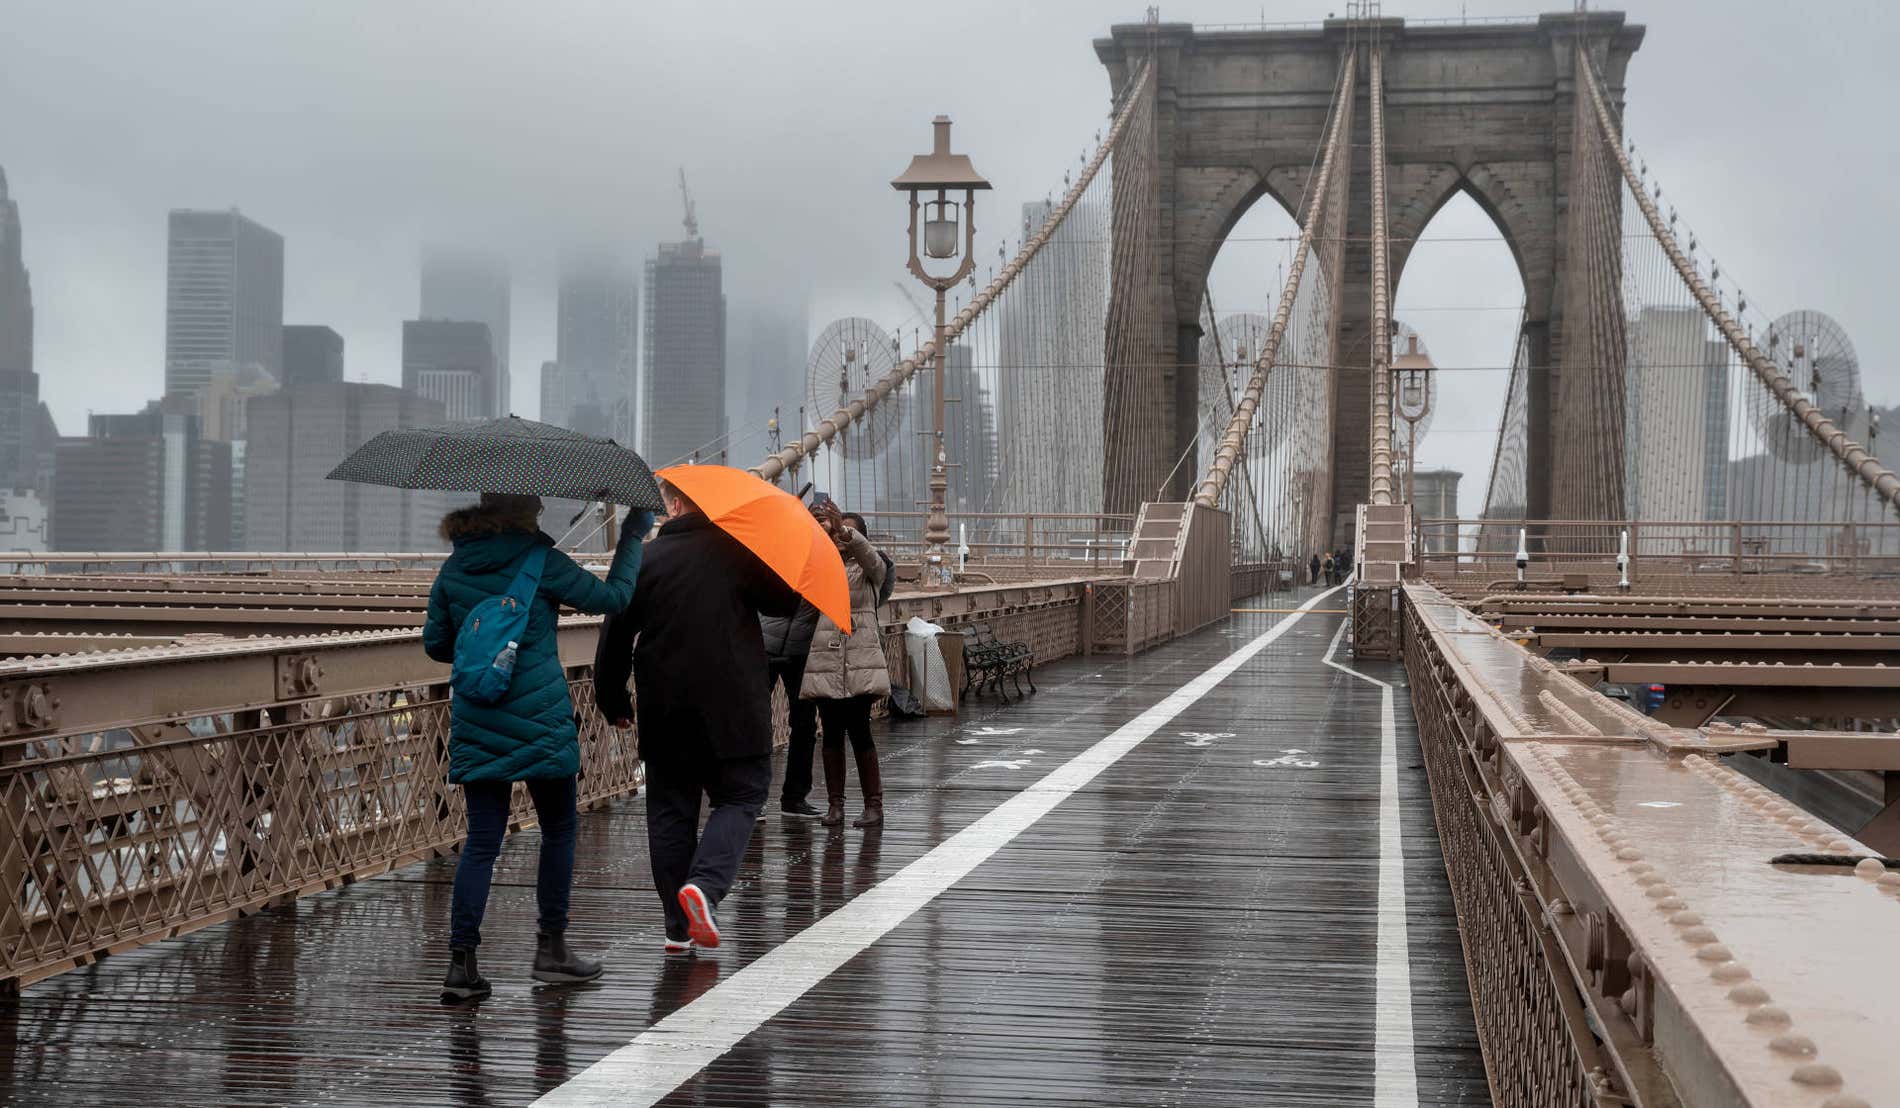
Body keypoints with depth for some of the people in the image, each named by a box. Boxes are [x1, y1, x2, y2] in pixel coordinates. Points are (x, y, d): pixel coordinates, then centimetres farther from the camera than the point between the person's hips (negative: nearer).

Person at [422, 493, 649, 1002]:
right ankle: (551, 948, 19)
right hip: (540, 722, -4)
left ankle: (461, 961, -4)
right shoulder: (541, 562, -9)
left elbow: (436, 643, 12)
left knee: (481, 841, 5)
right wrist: (634, 534, 10)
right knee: (558, 831, 13)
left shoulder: (454, 569, 5)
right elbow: (612, 596, -1)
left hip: (475, 726, 4)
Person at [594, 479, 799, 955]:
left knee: (670, 810, 10)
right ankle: (706, 884, -16)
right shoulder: (737, 553, -4)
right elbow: (785, 602, 5)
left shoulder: (641, 561, 0)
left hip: (664, 714, 2)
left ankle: (678, 926, 9)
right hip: (732, 710, -2)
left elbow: (614, 638, 1)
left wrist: (613, 701, 12)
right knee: (740, 798, 9)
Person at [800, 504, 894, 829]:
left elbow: (867, 552, -16)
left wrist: (843, 529, -35)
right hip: (825, 660, 3)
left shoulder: (870, 569, 5)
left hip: (861, 662, -3)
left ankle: (874, 805, -1)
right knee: (832, 733, 4)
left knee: (859, 730, -7)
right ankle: (835, 804, 10)